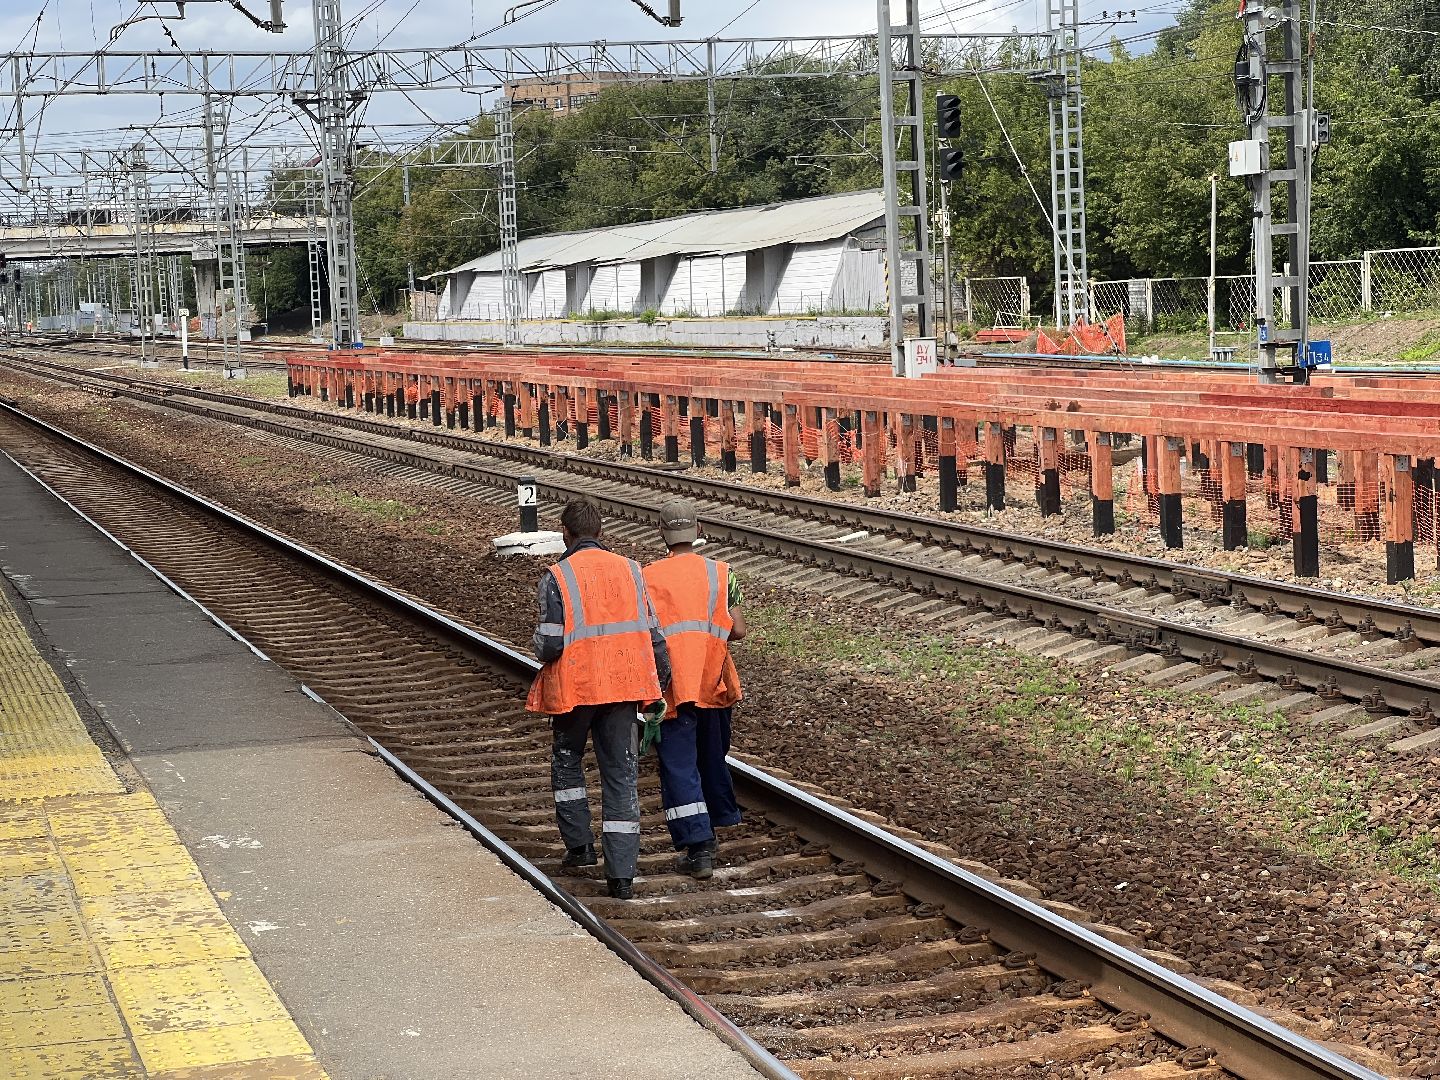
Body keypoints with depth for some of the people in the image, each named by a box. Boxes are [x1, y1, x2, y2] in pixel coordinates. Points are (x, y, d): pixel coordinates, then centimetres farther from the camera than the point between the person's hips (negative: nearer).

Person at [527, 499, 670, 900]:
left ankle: (579, 845, 22)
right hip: (624, 685, 3)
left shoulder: (557, 577, -10)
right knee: (621, 775, 5)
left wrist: (542, 650, 9)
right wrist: (662, 681, 13)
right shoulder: (630, 570, 3)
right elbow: (653, 633, 4)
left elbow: (549, 644, -14)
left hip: (574, 686, -3)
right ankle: (621, 875, 2)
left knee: (566, 761, 23)